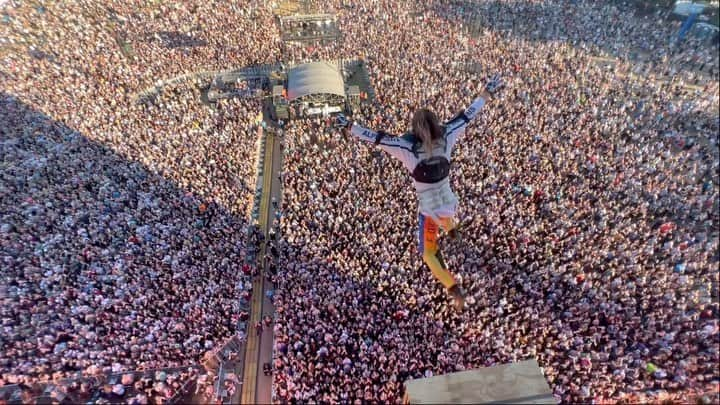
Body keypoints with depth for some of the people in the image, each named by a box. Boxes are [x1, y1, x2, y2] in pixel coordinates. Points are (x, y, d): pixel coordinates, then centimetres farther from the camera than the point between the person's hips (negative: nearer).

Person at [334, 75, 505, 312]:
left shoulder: (407, 147, -24)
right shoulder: (445, 138, -13)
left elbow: (377, 138, -25)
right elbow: (467, 116, -2)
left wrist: (349, 127, -20)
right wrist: (488, 92, 9)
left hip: (429, 209, -4)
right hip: (449, 202, 5)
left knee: (428, 253, 13)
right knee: (444, 213, 43)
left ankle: (455, 291, 1)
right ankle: (451, 230, 77)